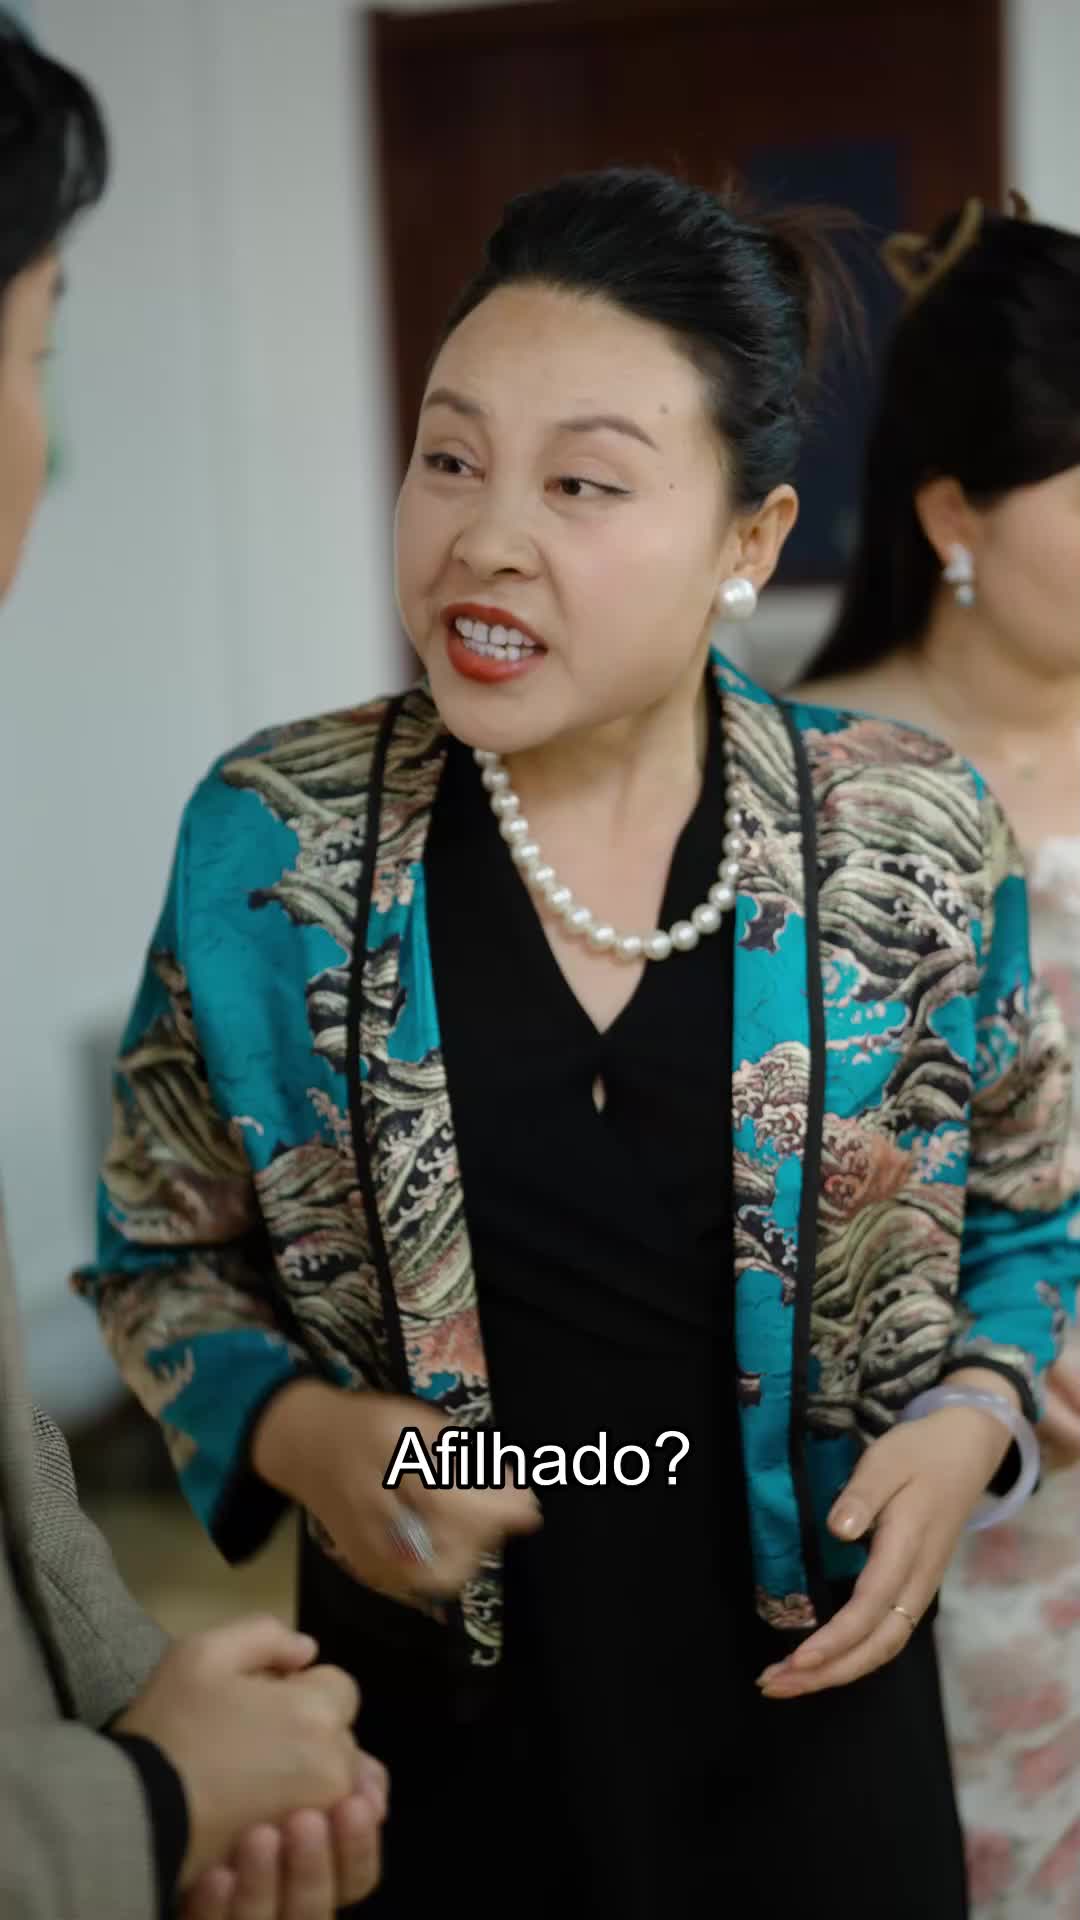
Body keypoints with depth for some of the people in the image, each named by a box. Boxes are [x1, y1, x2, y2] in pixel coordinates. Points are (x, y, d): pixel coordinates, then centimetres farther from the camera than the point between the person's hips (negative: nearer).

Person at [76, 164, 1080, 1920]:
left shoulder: (913, 842, -9)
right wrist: (293, 1428, -16)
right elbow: (161, 1255, 2)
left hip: (813, 1698, 0)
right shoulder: (267, 842, -10)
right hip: (437, 1721, 0)